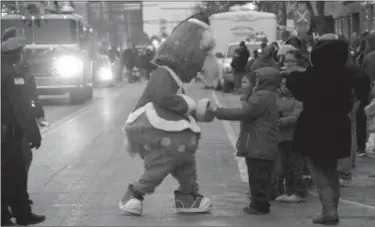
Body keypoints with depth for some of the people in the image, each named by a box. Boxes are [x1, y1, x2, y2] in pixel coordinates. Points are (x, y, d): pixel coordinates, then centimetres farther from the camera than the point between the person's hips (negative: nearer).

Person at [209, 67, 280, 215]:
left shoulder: (262, 96, -18)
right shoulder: (267, 96, 17)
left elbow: (243, 113, -22)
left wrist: (217, 111, -16)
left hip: (258, 147, -11)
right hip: (264, 147, 11)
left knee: (257, 178, -3)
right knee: (259, 178, 16)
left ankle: (260, 206, 2)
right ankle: (259, 205, 23)